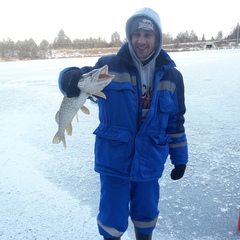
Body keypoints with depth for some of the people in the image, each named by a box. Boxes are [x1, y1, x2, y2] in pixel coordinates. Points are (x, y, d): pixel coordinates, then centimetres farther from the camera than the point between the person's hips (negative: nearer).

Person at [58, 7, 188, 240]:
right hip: (114, 160, -2)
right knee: (113, 218, 9)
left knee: (146, 214, 20)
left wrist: (179, 157, 9)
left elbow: (176, 122, 6)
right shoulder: (110, 66, -8)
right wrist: (71, 77, -37)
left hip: (150, 161, 2)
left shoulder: (171, 75, 0)